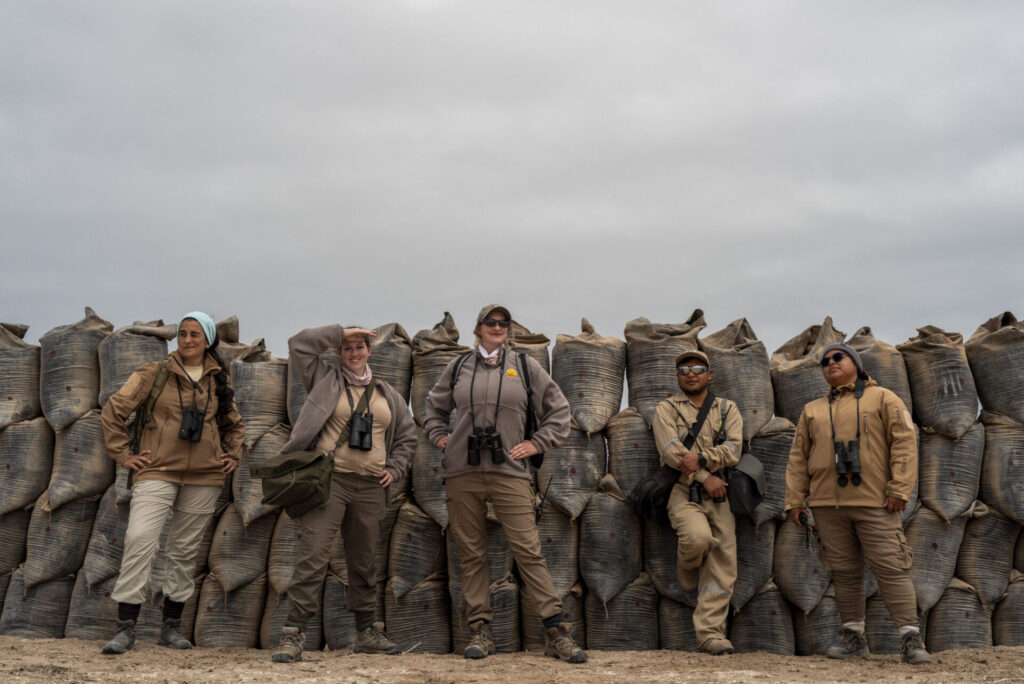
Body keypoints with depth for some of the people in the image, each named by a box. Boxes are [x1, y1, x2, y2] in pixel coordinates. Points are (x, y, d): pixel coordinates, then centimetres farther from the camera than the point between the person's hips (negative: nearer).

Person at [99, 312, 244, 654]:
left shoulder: (219, 380, 10)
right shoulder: (155, 373, 0)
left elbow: (233, 424, 25)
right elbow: (113, 410, 1)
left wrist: (233, 455, 11)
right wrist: (123, 454, -3)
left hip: (204, 475, 3)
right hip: (158, 472, -3)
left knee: (186, 549, 7)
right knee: (140, 539, -16)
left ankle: (171, 626, 19)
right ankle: (125, 628, -10)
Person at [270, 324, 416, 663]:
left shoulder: (388, 395, 17)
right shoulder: (326, 378, 9)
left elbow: (407, 436, 24)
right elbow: (299, 344, -1)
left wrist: (395, 468, 9)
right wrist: (340, 331, 1)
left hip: (370, 487, 4)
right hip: (329, 479, -4)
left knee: (365, 562, 13)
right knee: (313, 556, -13)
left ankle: (367, 632, 25)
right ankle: (293, 635, -11)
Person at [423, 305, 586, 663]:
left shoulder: (525, 366, 7)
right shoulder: (458, 367, 12)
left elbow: (558, 409, 13)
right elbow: (434, 406, 29)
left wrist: (537, 443, 4)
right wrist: (439, 436, 13)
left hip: (509, 472, -2)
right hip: (463, 472, 2)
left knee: (529, 551, -6)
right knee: (471, 554, 5)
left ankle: (557, 632, -1)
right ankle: (481, 630, 14)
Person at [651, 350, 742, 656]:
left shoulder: (727, 409, 15)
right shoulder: (666, 409, 7)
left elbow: (733, 449, -2)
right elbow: (670, 451, -7)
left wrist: (700, 459, -18)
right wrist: (706, 477, -13)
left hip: (720, 495, 3)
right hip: (684, 493, -3)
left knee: (722, 564, -3)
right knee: (698, 536, -31)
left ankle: (710, 633, 2)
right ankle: (686, 570, 4)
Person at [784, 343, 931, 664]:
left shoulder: (883, 399, 7)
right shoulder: (812, 410, 18)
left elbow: (905, 442, -2)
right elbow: (798, 457, 17)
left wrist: (899, 490, -12)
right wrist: (795, 499, 8)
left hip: (875, 503, -4)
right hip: (827, 505, 4)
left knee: (891, 568, -8)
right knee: (844, 572, 8)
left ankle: (911, 640, -3)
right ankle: (853, 636, 17)